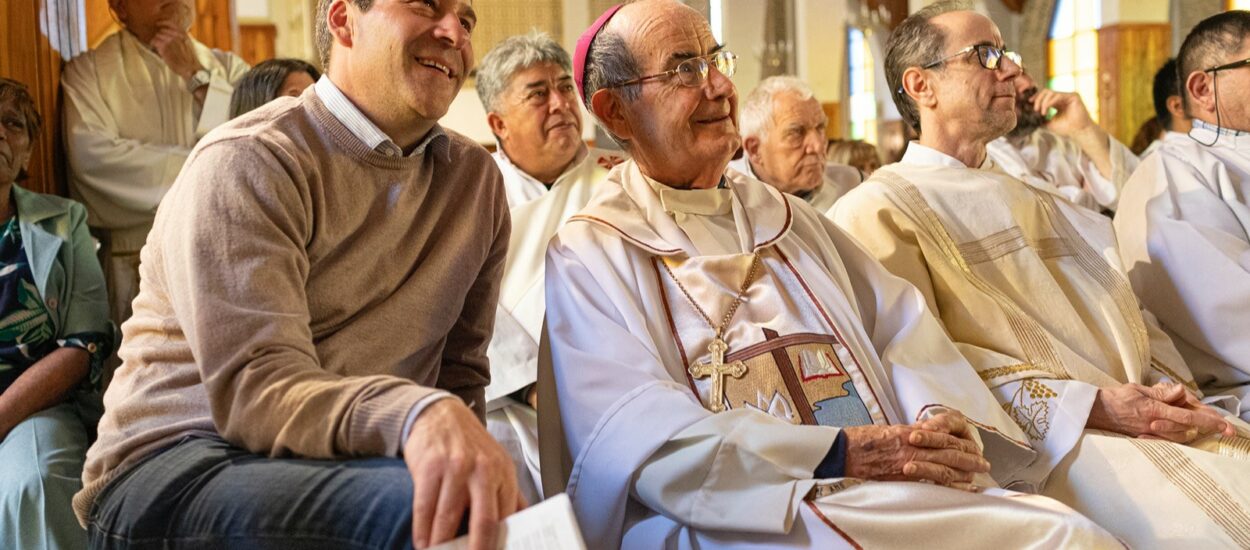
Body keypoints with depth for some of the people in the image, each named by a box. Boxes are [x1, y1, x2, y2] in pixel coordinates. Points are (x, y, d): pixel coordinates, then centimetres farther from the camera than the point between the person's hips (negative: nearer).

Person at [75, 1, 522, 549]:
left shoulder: (476, 178, 9)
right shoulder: (248, 162, -9)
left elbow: (459, 371, 11)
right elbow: (255, 391, -22)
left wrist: (464, 457, -11)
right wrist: (417, 415, -41)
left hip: (347, 463, 6)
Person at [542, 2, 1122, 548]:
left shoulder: (784, 214, 22)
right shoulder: (587, 256, 2)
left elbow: (896, 320, 12)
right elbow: (647, 437, -11)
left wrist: (943, 416, -10)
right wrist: (841, 452, -18)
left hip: (891, 488, 6)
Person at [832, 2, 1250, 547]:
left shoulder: (1035, 202, 27)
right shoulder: (875, 211, 2)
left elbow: (1124, 311, 20)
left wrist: (1172, 387, -3)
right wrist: (1089, 405, -16)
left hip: (1144, 415, 7)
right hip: (1041, 443, -7)